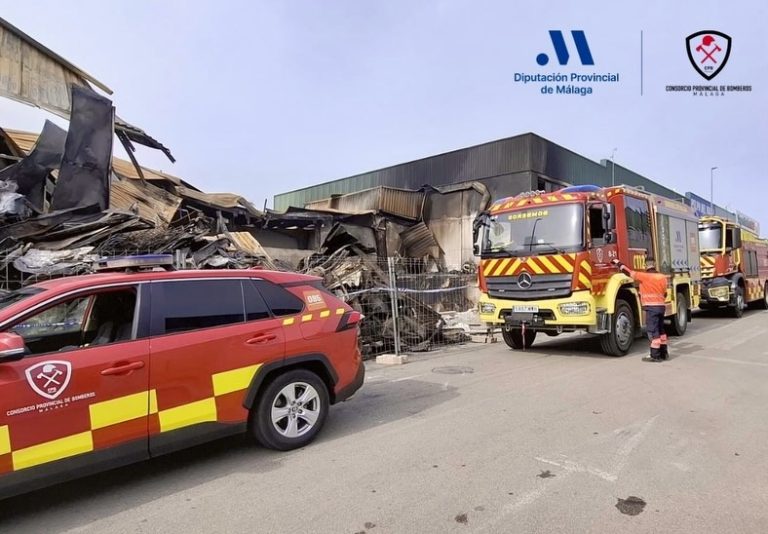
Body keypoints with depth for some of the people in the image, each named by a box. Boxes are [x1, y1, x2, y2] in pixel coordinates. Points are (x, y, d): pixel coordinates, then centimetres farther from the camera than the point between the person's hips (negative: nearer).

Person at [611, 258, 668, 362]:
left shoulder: (645, 276, -11)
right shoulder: (663, 277, 10)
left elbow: (630, 273, -9)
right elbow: (664, 293, 17)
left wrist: (618, 263, 2)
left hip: (651, 307, -7)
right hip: (661, 306, 7)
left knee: (653, 331, -5)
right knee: (661, 330, 16)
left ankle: (655, 356, -4)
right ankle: (664, 353, 23)